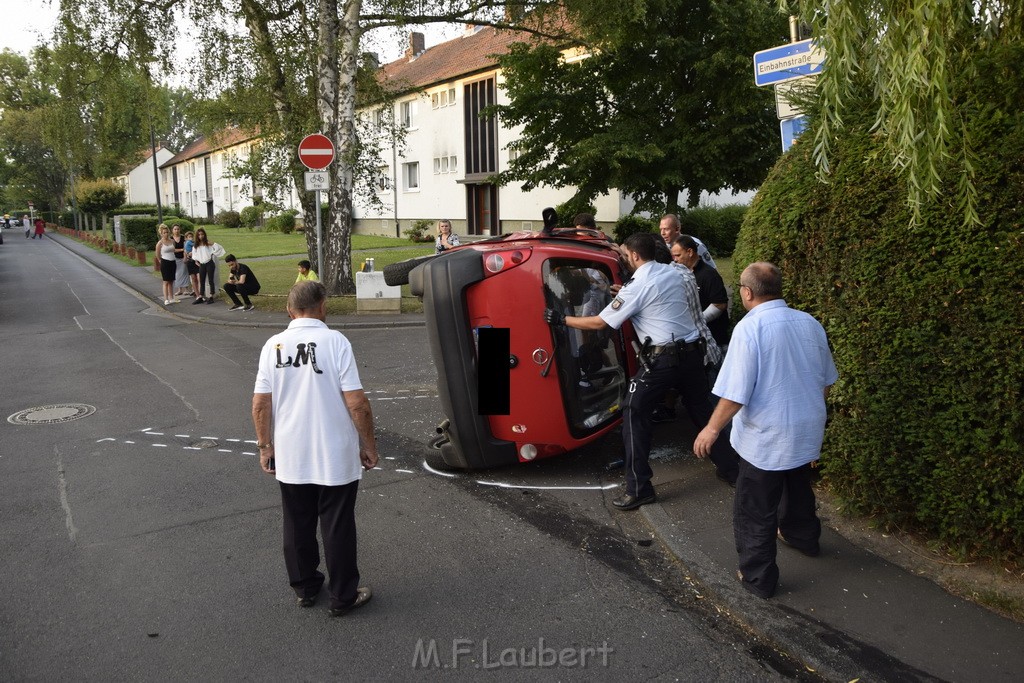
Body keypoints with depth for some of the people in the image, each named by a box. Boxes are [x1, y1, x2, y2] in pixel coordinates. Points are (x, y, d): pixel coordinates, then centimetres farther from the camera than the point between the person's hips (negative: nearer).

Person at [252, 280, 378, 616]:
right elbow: (356, 401, -16)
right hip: (336, 457, -3)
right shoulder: (335, 341, -14)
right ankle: (343, 596, 20)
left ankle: (305, 588, 33)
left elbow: (260, 403, -1)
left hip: (290, 458, 4)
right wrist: (368, 444, -5)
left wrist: (265, 446, 11)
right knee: (337, 527, 9)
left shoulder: (273, 346, -2)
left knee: (298, 525, 18)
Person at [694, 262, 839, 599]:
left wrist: (713, 428, -10)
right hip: (808, 430, 8)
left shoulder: (750, 328, -21)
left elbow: (736, 392, -23)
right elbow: (826, 380, 12)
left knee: (755, 510, 7)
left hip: (767, 437, -7)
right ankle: (802, 535, 54)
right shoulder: (809, 323, 1)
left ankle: (758, 577, 17)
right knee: (797, 487, 31)